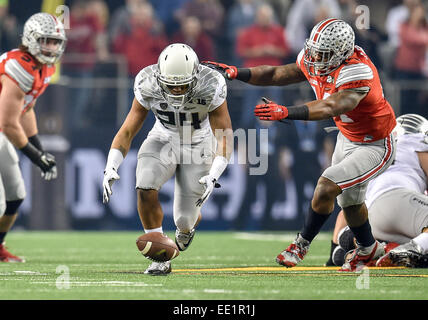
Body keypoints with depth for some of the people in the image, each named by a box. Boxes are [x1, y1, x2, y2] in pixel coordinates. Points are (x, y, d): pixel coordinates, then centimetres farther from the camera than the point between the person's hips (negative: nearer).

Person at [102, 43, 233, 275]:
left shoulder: (211, 88, -29)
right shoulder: (148, 87, -23)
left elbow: (224, 137, -23)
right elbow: (127, 132, -16)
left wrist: (213, 175, -39)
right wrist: (110, 169, -31)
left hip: (199, 144, -1)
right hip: (164, 139, 1)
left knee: (185, 221, -4)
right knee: (146, 188, -29)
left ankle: (188, 224, 39)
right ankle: (160, 259, -14)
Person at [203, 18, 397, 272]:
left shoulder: (356, 71, -36)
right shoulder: (313, 62, -11)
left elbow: (331, 107, -49)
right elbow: (276, 75, 0)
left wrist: (286, 112, -59)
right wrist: (235, 73, -12)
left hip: (375, 145, -9)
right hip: (347, 138, 9)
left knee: (326, 189, -18)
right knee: (350, 201, 23)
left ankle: (303, 243, 5)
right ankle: (368, 249, 48)